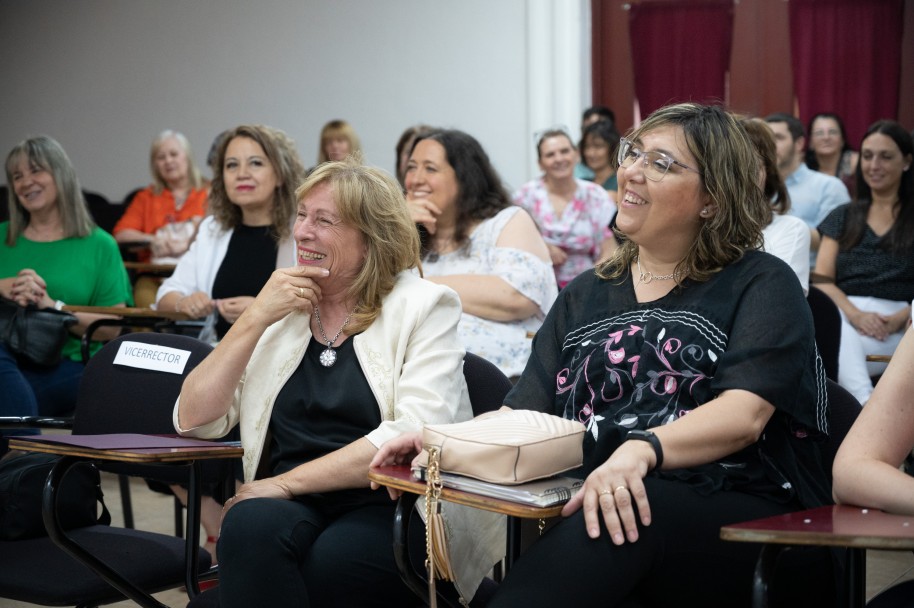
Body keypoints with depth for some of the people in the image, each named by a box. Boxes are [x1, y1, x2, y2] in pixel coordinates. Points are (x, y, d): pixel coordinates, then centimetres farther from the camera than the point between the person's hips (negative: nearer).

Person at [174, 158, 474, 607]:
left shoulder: (423, 308, 3)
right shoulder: (278, 310, 17)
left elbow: (416, 434, -13)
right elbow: (192, 421, 8)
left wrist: (288, 482, -15)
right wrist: (254, 320, -3)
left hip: (389, 509, -3)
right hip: (291, 506, 3)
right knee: (251, 526, -31)